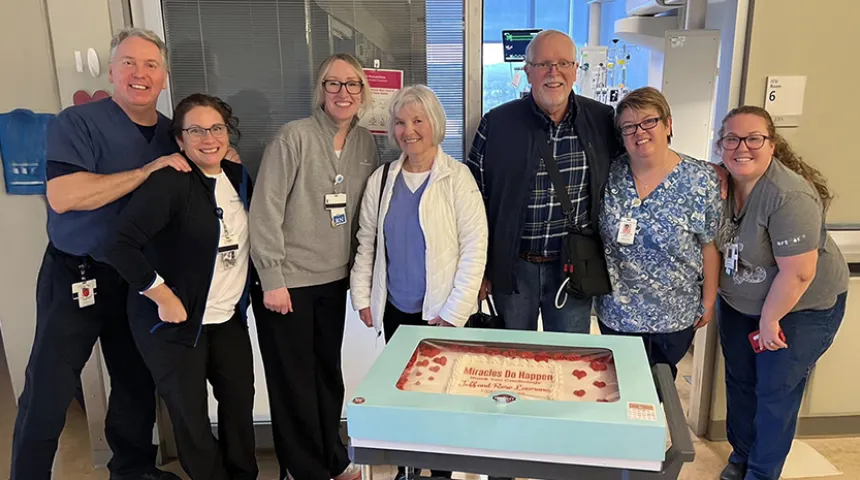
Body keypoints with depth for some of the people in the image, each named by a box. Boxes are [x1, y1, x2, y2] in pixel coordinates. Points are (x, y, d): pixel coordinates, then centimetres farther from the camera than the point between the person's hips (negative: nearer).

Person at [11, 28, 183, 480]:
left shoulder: (171, 133, 7)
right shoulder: (78, 122, -12)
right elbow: (62, 196, -26)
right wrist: (148, 170, -26)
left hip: (140, 280, 6)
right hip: (75, 277, -5)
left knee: (138, 382, 16)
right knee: (48, 392, 3)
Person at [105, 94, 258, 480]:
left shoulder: (238, 177, 3)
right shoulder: (169, 182, -18)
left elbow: (249, 239, 16)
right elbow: (121, 246, -23)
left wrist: (242, 293, 8)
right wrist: (165, 298, -19)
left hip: (229, 318, 6)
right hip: (176, 321, -6)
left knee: (240, 401, 14)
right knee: (190, 415, 8)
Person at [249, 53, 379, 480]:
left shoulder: (366, 142, 3)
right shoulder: (294, 137, -13)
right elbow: (265, 211, -14)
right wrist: (272, 280, -15)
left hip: (335, 280, 5)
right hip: (288, 281, -5)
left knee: (329, 373, 18)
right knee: (294, 380, 7)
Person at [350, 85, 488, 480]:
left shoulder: (456, 177, -8)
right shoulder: (381, 179, 4)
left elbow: (474, 247, -11)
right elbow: (366, 242, 10)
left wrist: (454, 312, -13)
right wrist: (363, 297, 4)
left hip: (442, 313, -3)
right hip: (394, 310, 4)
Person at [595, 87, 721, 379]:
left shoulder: (701, 180, -12)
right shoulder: (609, 175, -7)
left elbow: (710, 246, -6)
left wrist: (709, 301, -1)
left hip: (676, 316, -1)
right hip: (616, 312, 2)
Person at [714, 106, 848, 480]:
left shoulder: (790, 197, -30)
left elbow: (798, 273, -27)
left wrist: (769, 320, -16)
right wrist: (711, 297, -4)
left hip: (801, 307, -6)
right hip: (738, 302, 6)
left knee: (776, 393, 6)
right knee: (739, 381, 17)